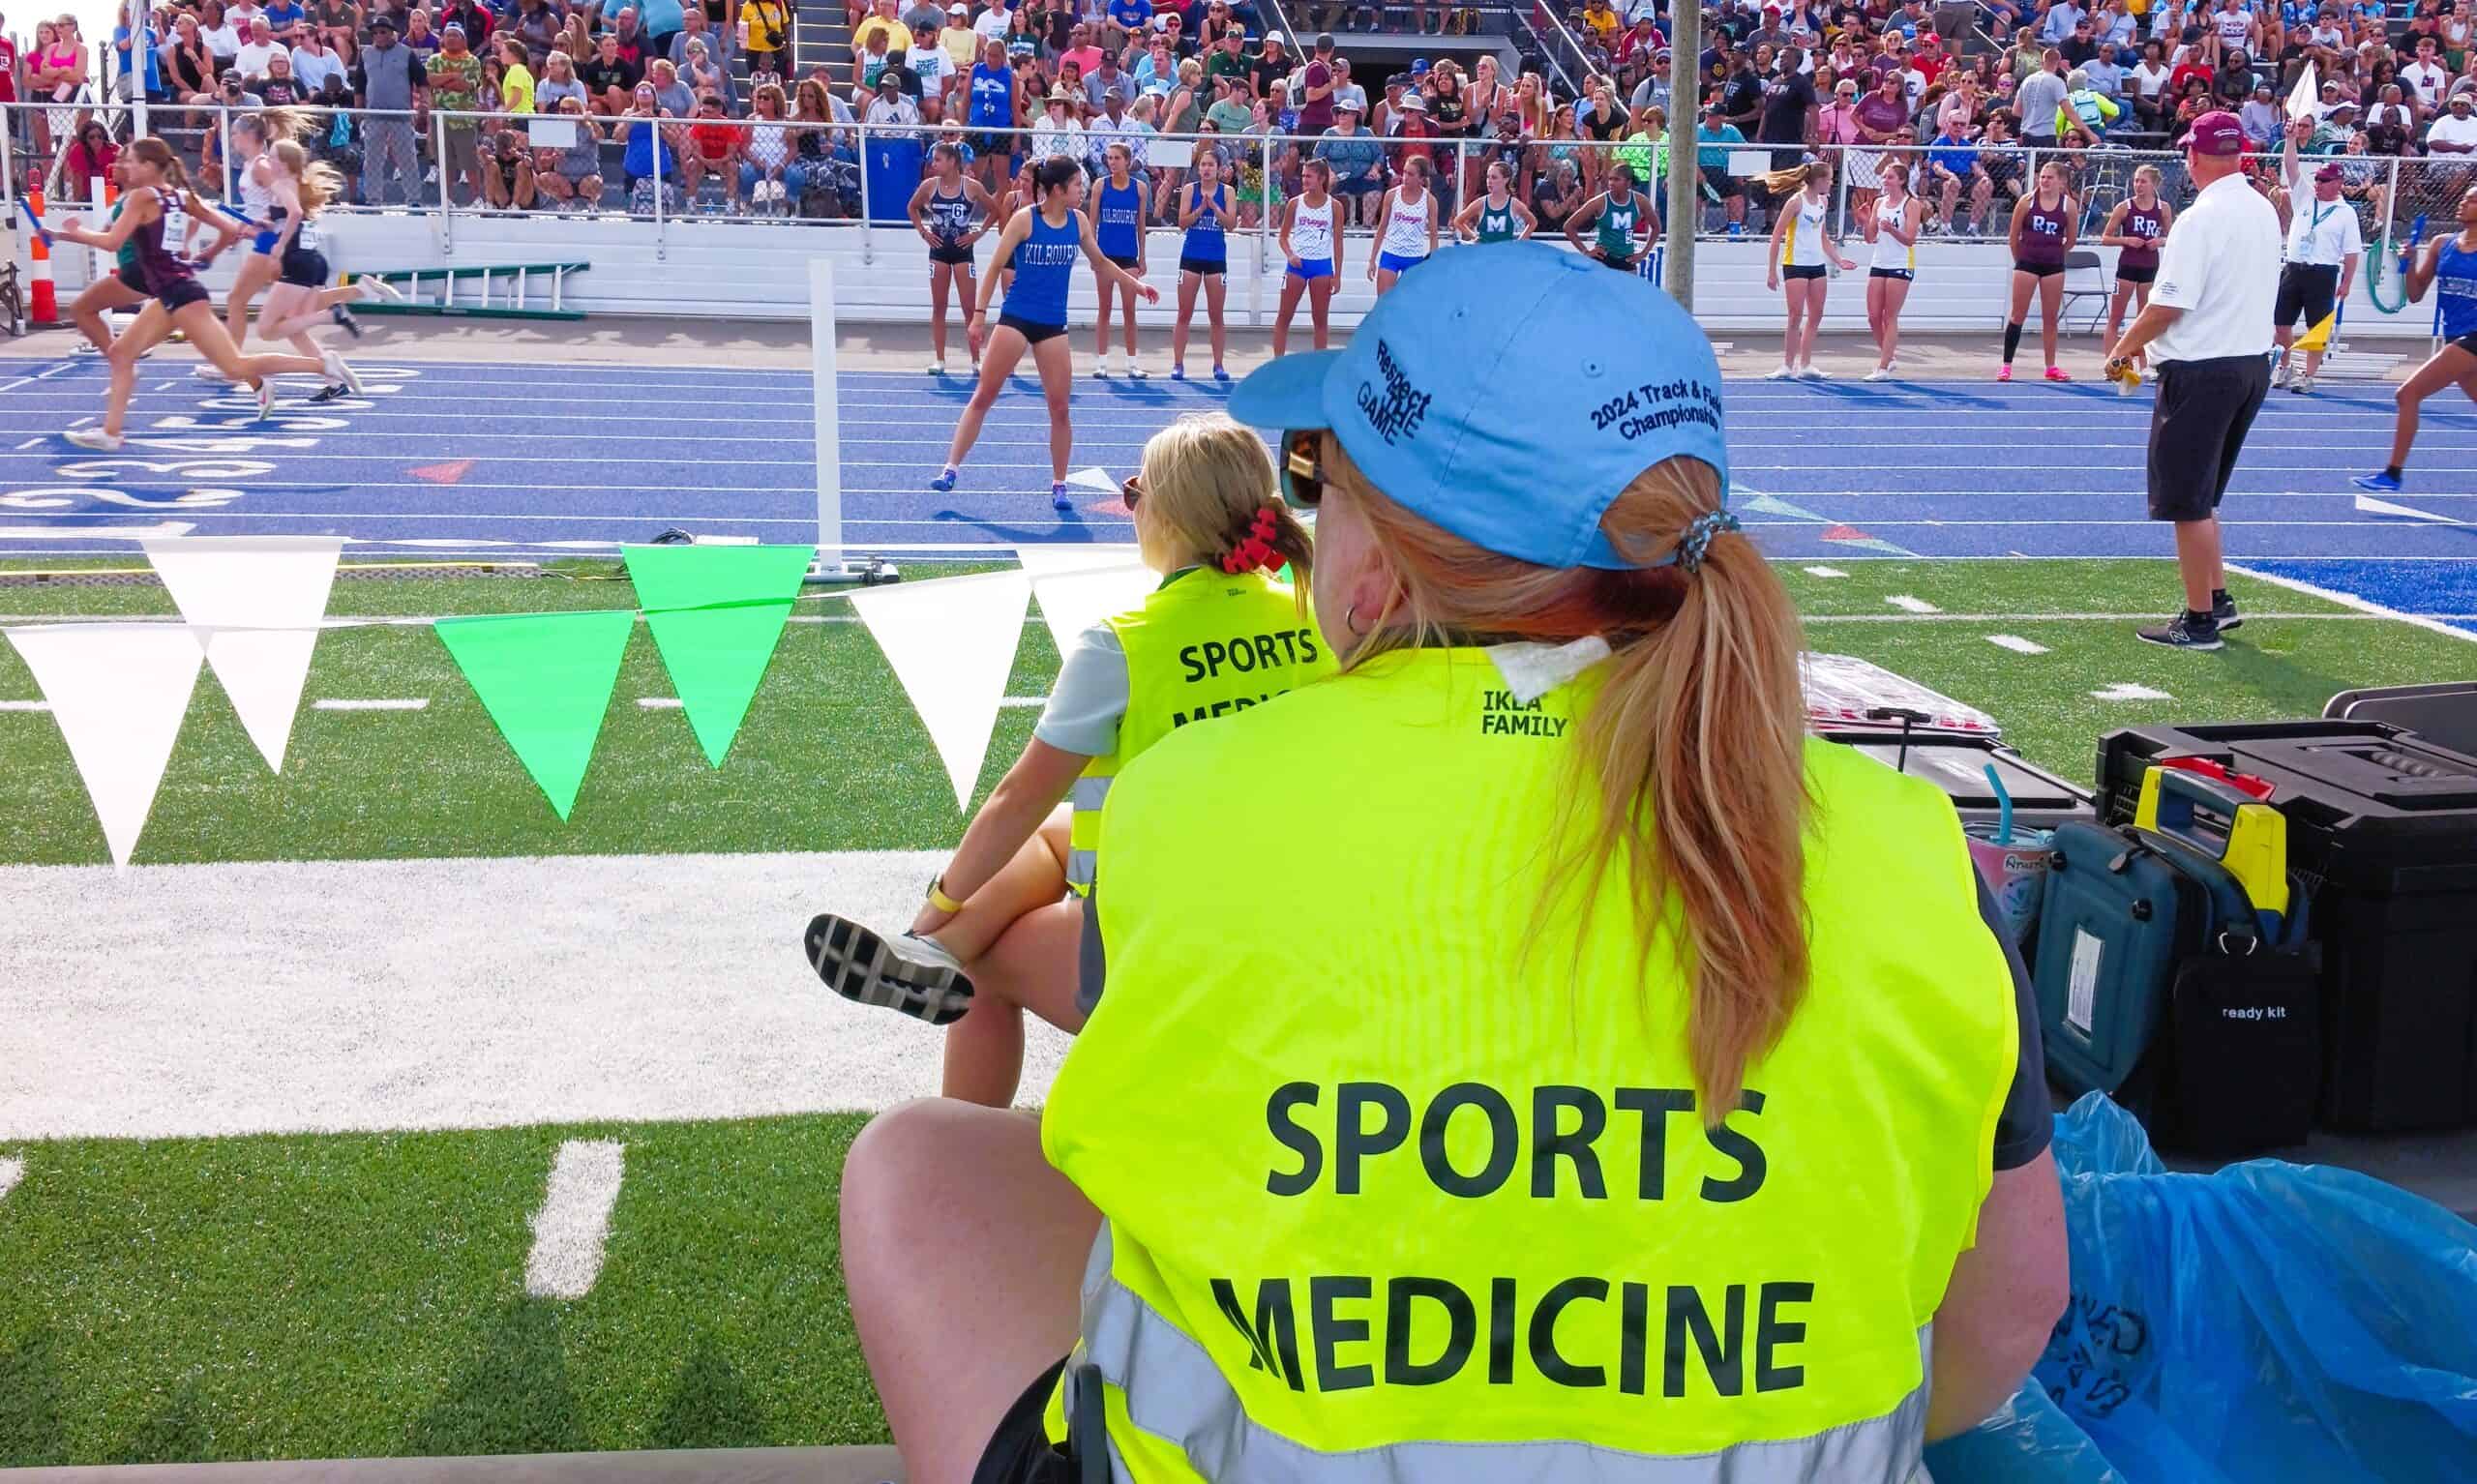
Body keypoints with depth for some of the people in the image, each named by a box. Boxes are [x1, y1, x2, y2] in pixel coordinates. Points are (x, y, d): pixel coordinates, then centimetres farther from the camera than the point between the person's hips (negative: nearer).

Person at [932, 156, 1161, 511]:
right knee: (983, 396, -3)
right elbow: (995, 268, -6)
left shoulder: (1078, 221, 3)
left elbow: (1101, 263, 20)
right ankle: (950, 469, 3)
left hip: (1053, 325, 4)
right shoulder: (1024, 219, -10)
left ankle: (1059, 485, 12)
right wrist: (979, 314, -10)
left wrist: (1137, 285, 17)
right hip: (1015, 318, -4)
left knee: (1059, 408, 1)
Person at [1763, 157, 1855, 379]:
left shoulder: (1823, 202, 10)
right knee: (1796, 317, -7)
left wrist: (1839, 260, 13)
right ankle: (1787, 367, 1)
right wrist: (1772, 271, -12)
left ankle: (1805, 365, 13)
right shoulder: (1796, 201, -12)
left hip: (1818, 265, 7)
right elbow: (1776, 237, -10)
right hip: (1795, 265, -7)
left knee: (1816, 316, 6)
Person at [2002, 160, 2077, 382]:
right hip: (2027, 264, -1)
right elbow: (2014, 235, 3)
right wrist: (2020, 258, 10)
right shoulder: (2028, 201, -6)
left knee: (2051, 318, 8)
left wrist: (2054, 254, 12)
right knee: (2018, 315, 1)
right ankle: (2006, 365, 6)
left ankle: (2051, 367, 15)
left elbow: (2071, 239, 8)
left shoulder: (2069, 205, -3)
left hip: (2054, 266, 1)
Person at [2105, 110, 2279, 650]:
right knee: (2201, 495, 21)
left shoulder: (2199, 219, -17)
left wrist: (2122, 351, -5)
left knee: (2188, 502, 0)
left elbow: (2167, 307, -19)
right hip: (2254, 361, 9)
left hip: (2202, 371, -9)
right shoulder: (2265, 212, 8)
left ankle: (2200, 622, 3)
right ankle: (2218, 600, 26)